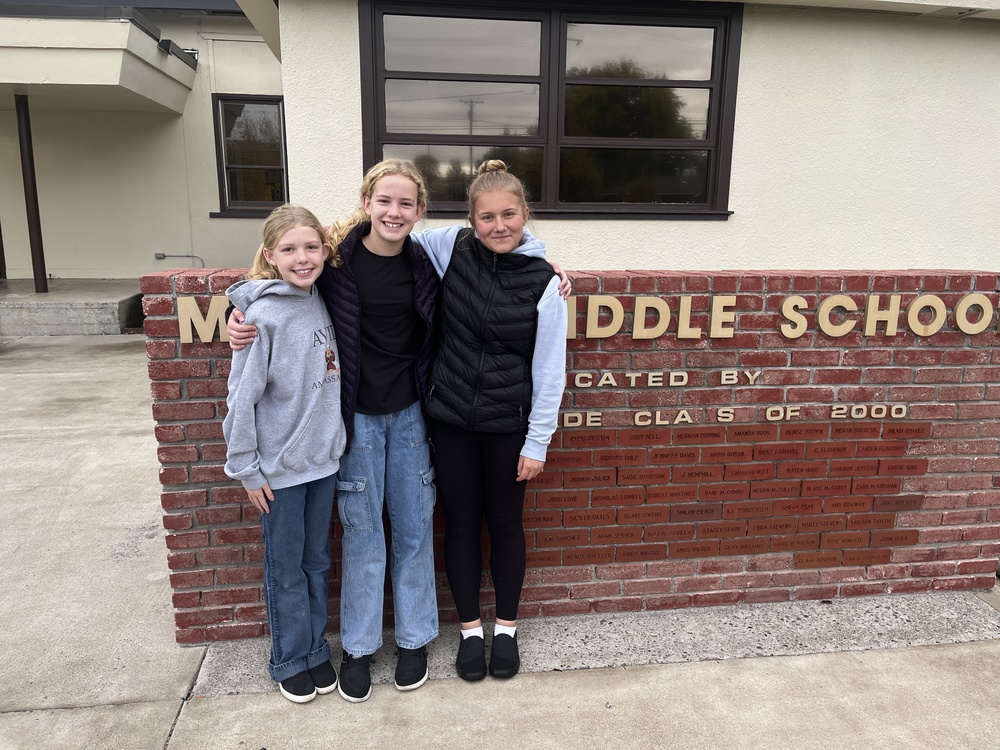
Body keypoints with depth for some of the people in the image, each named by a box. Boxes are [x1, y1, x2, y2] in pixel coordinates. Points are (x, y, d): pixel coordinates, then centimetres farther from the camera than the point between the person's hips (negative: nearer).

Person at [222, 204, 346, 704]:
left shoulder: (320, 301, 1)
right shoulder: (262, 314, -17)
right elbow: (242, 396, -14)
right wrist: (246, 470, -11)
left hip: (323, 457, 5)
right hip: (279, 466, -5)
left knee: (317, 562, 18)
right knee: (286, 569, 11)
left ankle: (316, 650, 35)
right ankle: (290, 661, 30)